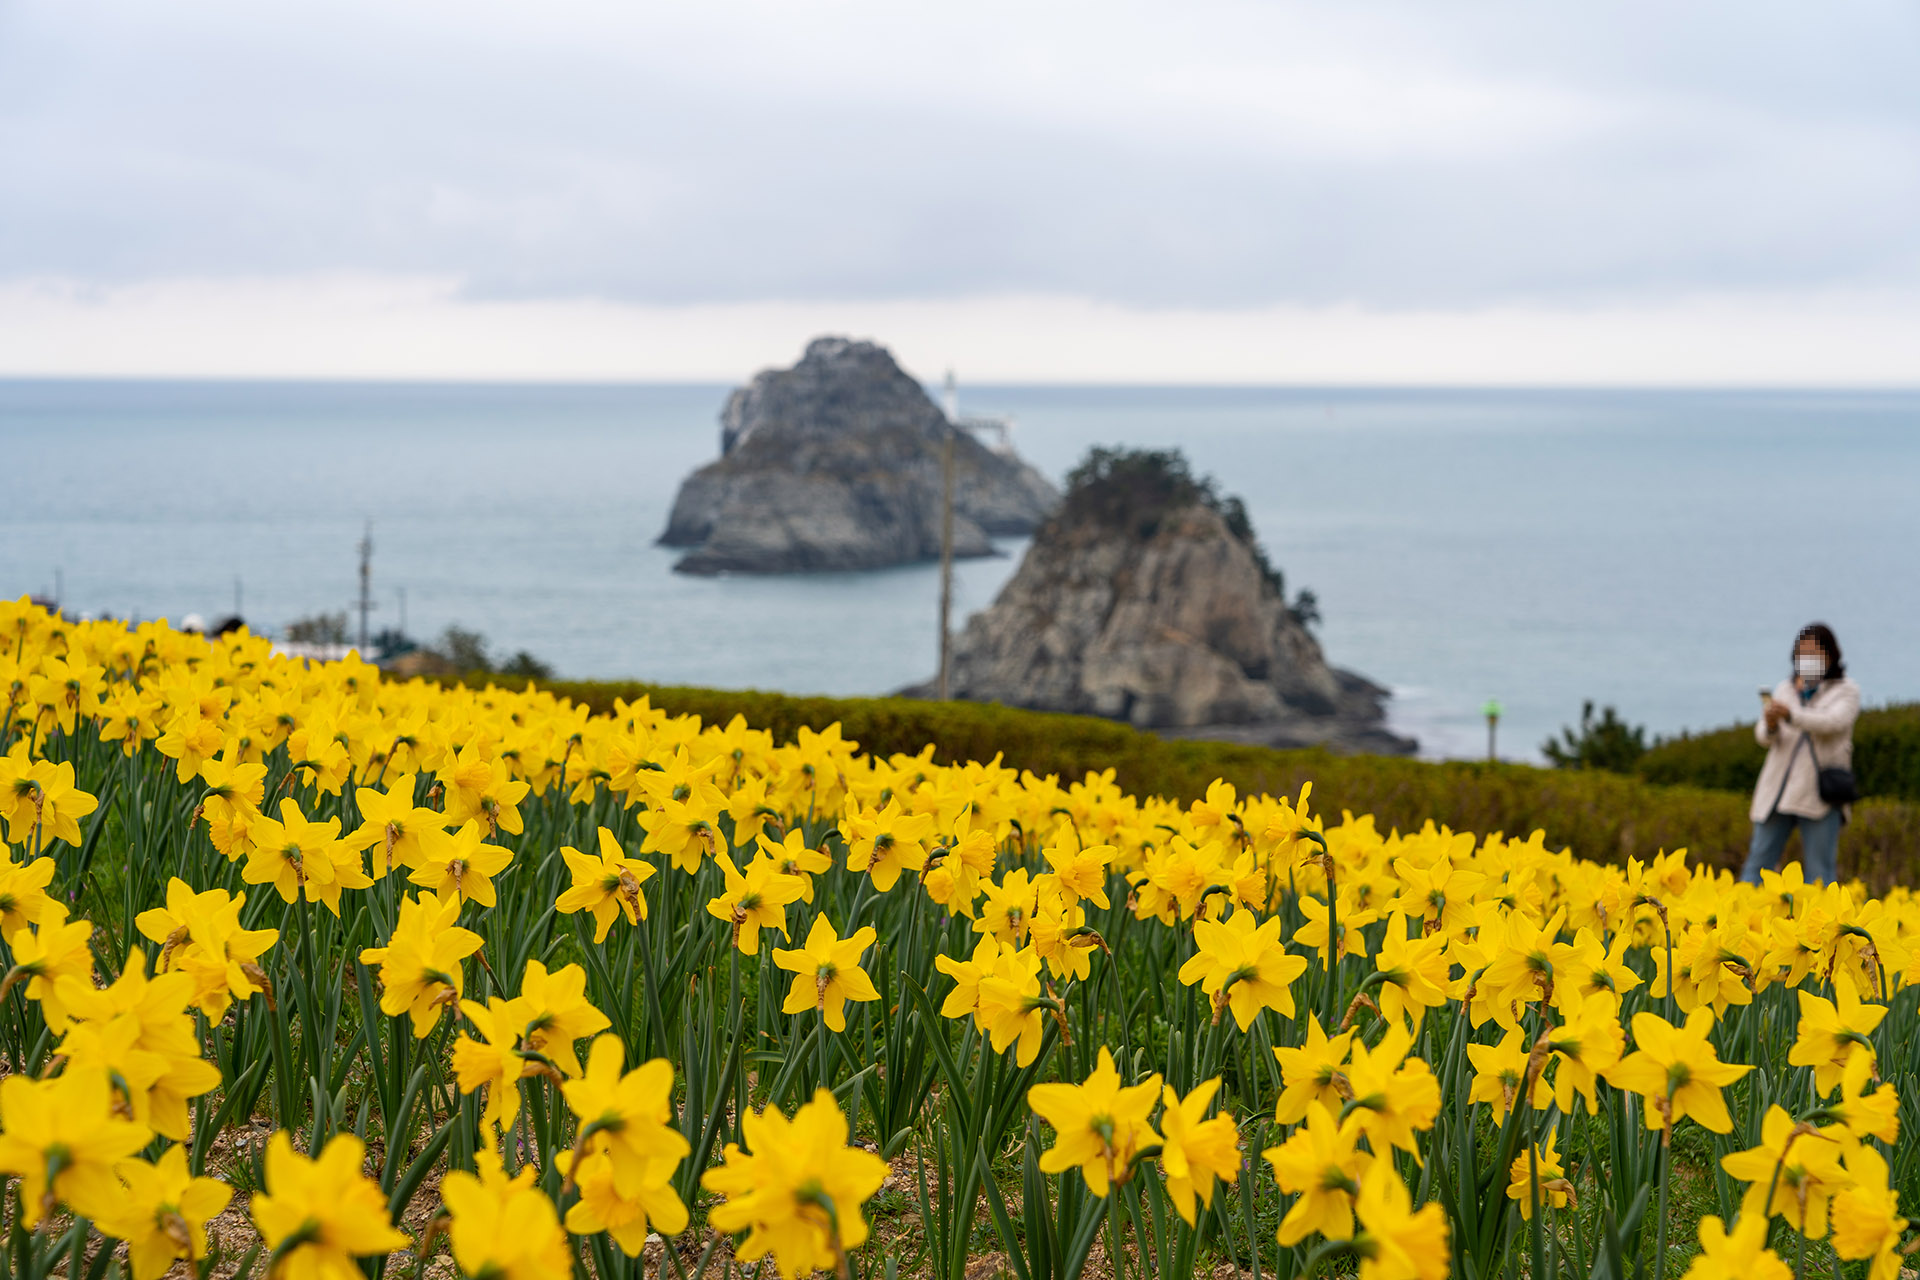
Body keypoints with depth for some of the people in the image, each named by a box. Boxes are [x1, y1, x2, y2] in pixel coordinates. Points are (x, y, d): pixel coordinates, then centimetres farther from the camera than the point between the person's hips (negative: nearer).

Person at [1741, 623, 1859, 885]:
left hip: (1819, 795, -3)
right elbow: (1764, 737, 5)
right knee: (1758, 861, 2)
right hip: (1779, 791, 4)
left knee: (1820, 873, -3)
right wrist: (1769, 725, -20)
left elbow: (1833, 723, -17)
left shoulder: (1846, 691, 4)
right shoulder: (1785, 689, 14)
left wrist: (1791, 715, -32)